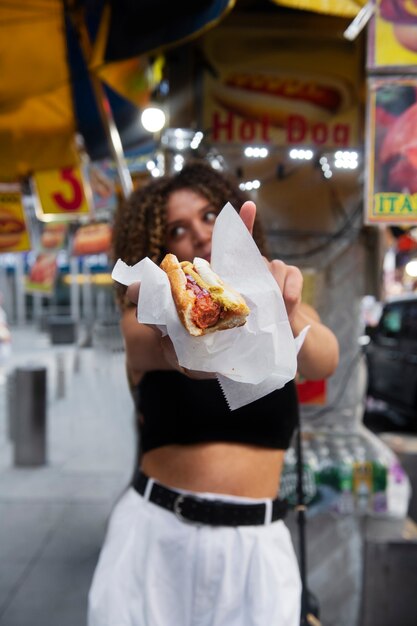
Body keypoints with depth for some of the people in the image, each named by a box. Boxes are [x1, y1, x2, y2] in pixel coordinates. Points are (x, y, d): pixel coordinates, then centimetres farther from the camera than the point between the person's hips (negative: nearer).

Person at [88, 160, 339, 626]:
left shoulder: (284, 313, -1)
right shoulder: (147, 317, -5)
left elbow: (323, 359, -22)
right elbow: (167, 348, -27)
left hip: (256, 546, 1)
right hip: (154, 535, 0)